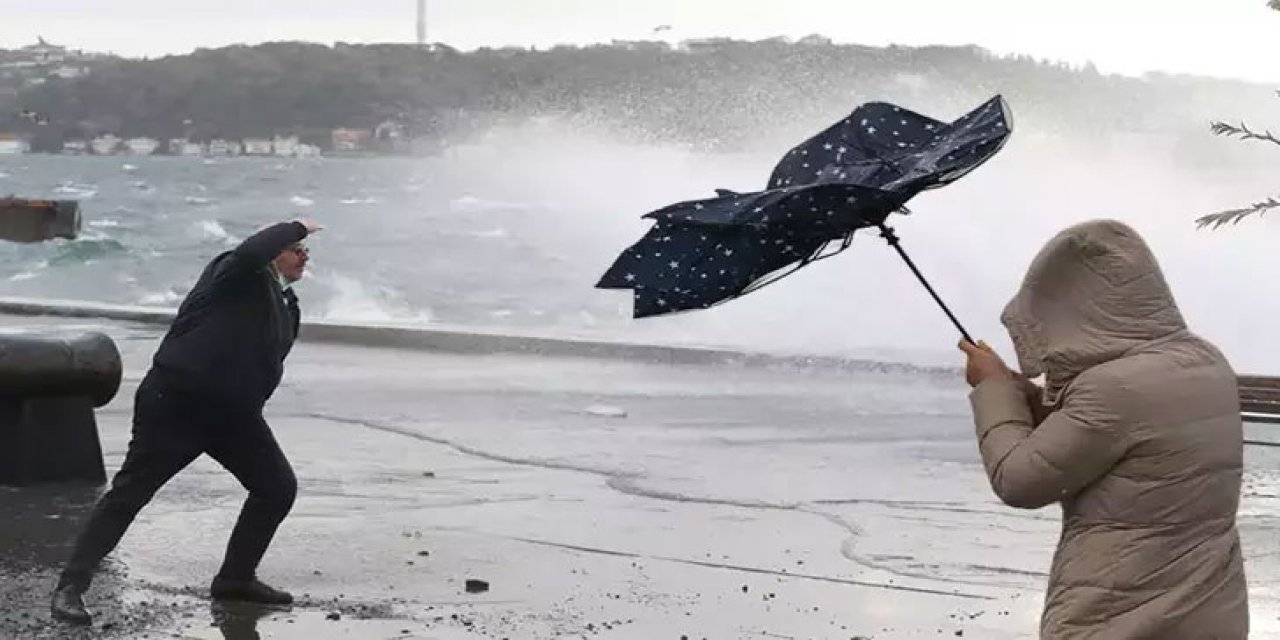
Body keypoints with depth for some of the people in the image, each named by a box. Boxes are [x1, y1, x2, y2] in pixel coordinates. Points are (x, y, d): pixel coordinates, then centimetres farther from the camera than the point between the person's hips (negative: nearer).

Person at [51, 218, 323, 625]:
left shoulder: (286, 308, 14)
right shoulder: (238, 275, -8)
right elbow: (252, 252, -32)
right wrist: (297, 227, -19)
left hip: (233, 410, 8)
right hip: (176, 402, -8)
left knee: (278, 487, 7)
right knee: (130, 492, -8)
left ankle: (236, 577, 21)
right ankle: (71, 586, -5)